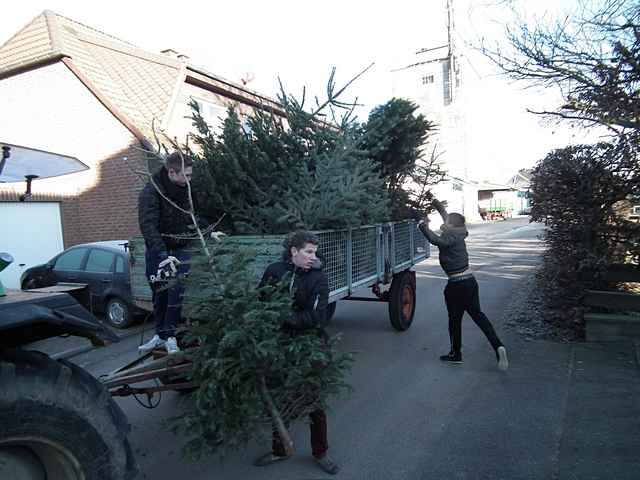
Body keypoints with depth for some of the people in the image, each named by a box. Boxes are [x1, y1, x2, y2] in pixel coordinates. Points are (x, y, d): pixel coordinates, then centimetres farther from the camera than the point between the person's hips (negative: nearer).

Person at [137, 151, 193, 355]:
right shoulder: (151, 191, -19)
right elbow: (148, 226, -29)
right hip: (156, 250, -2)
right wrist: (163, 255, -38)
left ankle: (170, 336, 0)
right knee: (159, 294, 8)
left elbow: (193, 217, 13)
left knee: (176, 291, -10)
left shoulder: (184, 190, -4)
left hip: (179, 249, 2)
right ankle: (160, 335, 22)